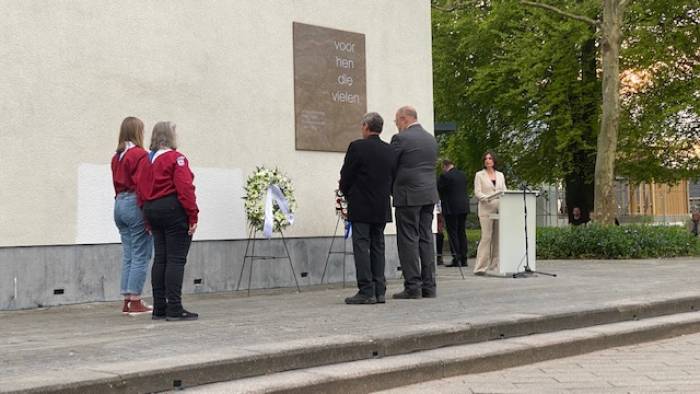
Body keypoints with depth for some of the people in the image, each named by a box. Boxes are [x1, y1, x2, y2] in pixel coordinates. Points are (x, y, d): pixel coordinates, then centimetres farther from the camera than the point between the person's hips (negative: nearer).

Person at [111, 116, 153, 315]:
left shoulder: (116, 157, 13)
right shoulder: (140, 155, -11)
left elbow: (116, 184, 14)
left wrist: (121, 200, 17)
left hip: (119, 204, 8)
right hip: (135, 204, -8)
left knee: (128, 255, 12)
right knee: (140, 256, -2)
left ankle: (127, 300, 13)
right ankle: (135, 301, -2)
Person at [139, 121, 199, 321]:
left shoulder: (148, 160, 13)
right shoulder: (176, 157, -10)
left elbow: (142, 190, 13)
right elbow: (185, 188, -17)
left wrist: (149, 216, 17)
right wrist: (193, 215, -15)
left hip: (152, 210, 8)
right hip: (174, 209, -8)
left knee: (160, 258, 10)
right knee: (176, 259, -6)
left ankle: (159, 308, 12)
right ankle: (174, 308, -7)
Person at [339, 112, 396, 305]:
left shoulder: (357, 147, -10)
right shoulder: (390, 150, 6)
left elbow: (346, 176, -7)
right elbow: (392, 178, 10)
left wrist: (347, 193, 12)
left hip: (361, 207, -5)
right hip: (382, 208, 6)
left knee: (361, 247, -3)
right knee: (378, 247, 10)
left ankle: (366, 291, -7)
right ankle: (379, 292, 9)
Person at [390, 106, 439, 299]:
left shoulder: (401, 138, -9)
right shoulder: (431, 139, 14)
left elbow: (390, 167, -5)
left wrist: (392, 190, 13)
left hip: (408, 196, -7)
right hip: (429, 195, 7)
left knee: (408, 240, -3)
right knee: (426, 239, 8)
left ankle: (413, 287, -4)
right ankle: (429, 287, 10)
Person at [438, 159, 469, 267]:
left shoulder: (445, 176, -12)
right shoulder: (463, 175, 10)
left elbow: (437, 189, -7)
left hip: (451, 209, -7)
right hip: (463, 208, 7)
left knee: (453, 234, -3)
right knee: (462, 233, 11)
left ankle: (456, 259, -5)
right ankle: (463, 259, 12)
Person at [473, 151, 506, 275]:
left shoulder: (500, 175, 18)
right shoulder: (479, 175, 6)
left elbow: (504, 191, 16)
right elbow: (477, 192, -3)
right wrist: (487, 198, -21)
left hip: (499, 209, 4)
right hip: (486, 210, -4)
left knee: (497, 238, 0)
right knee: (486, 237, -12)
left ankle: (495, 265, 5)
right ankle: (480, 267, -12)